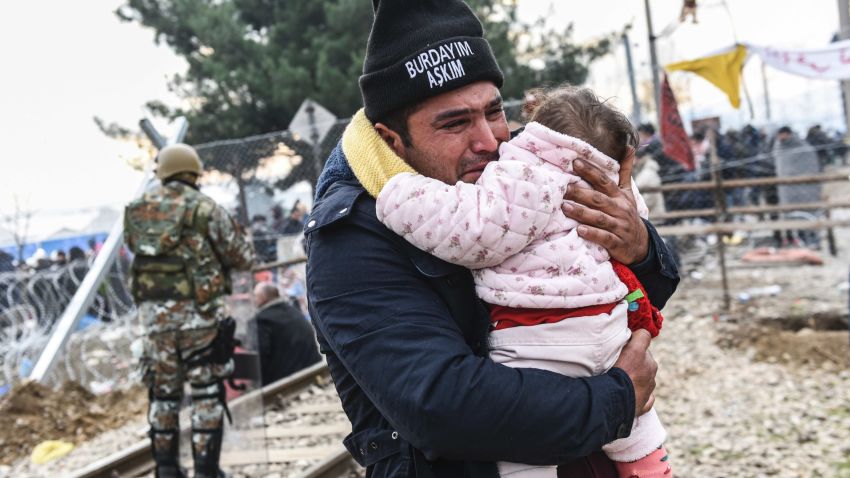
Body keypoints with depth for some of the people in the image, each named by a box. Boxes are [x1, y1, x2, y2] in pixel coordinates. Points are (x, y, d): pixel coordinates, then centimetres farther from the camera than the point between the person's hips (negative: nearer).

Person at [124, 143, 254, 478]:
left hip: (152, 312, 4)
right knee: (207, 391, 4)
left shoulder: (136, 212, 6)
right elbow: (243, 257, 0)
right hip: (197, 311, -4)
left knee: (163, 391, 15)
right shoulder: (205, 208, -6)